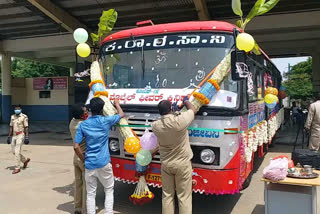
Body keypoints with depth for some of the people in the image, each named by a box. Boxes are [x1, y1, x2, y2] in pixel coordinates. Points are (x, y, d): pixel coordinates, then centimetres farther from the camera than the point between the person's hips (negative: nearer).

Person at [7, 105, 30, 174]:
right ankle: (25, 160, 31)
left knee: (17, 152, -11)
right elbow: (11, 128, 12)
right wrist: (9, 137, 8)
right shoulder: (13, 117, 10)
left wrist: (27, 138, -15)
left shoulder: (24, 117, -9)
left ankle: (17, 168, -2)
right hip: (14, 136, 7)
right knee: (14, 152, 10)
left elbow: (26, 128, -10)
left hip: (21, 136, -7)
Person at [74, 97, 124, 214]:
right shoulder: (106, 121, -5)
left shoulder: (83, 125, -1)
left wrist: (84, 159, 10)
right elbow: (121, 114, 14)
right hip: (104, 163, -2)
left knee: (90, 193, 11)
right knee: (109, 190, 14)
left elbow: (76, 146, -3)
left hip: (89, 164, 2)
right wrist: (116, 104, 31)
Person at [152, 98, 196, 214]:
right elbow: (193, 110, -2)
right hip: (182, 163, -3)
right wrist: (186, 101, 15)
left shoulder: (155, 126, -10)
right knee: (184, 197, 5)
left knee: (167, 195, 15)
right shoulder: (180, 121, -22)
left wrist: (172, 114, 14)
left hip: (165, 164, 4)